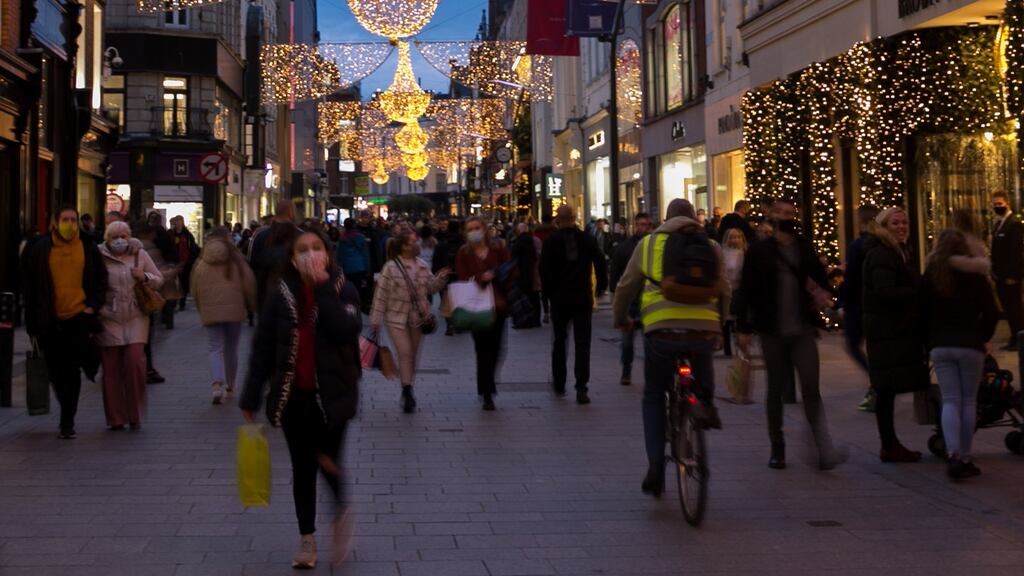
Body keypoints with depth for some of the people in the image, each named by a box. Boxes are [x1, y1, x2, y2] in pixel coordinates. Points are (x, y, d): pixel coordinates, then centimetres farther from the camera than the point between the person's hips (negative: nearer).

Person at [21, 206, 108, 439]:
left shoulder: (88, 249, 3)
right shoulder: (38, 249, 1)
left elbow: (101, 280, 10)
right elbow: (29, 285, 6)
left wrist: (92, 306, -3)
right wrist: (34, 319, 3)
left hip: (78, 317, -1)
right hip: (49, 321, 1)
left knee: (72, 370, -6)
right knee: (56, 371, 9)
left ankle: (67, 421, 0)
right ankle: (68, 416, 30)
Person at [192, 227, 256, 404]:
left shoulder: (201, 263, 3)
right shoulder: (236, 260, -1)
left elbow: (195, 290, 8)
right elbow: (249, 283, -1)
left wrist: (201, 310, 22)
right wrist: (251, 307, 12)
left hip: (210, 312, 0)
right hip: (234, 309, 0)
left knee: (215, 349, 0)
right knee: (231, 349, 15)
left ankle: (217, 385, -21)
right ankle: (230, 384, 27)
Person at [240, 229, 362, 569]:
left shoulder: (343, 291, -6)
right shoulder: (281, 295, -3)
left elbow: (346, 331, -25)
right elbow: (262, 347, 1)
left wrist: (323, 285, -22)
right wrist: (251, 397, 0)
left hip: (331, 394, -2)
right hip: (293, 395, 2)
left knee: (327, 461, -9)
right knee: (302, 468, 10)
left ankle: (341, 512, 24)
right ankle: (307, 540, 25)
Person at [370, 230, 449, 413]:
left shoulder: (422, 266, 2)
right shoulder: (391, 267, -13)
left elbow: (430, 288, 11)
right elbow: (381, 294, -10)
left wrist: (441, 278, -8)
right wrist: (376, 319, -10)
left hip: (418, 318, 5)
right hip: (397, 317, -5)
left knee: (413, 355, 13)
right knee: (405, 354, -10)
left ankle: (408, 390, 27)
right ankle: (407, 393, -4)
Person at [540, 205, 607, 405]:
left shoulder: (550, 242, -6)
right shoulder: (588, 239, -2)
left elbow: (544, 271, -8)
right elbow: (600, 265, 0)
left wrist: (548, 292, 4)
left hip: (559, 299, 0)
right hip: (583, 299, 0)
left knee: (559, 341, 16)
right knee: (582, 343, -1)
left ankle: (559, 384, 25)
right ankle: (581, 388, -10)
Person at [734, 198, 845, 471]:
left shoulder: (805, 247, 9)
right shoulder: (759, 251, 0)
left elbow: (820, 276, 20)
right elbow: (746, 291, -1)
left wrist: (819, 289, -4)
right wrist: (743, 328, -5)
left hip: (802, 330, 2)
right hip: (773, 332, -1)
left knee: (811, 388, -7)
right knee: (776, 389, 9)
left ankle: (825, 451, -11)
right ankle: (777, 448, 22)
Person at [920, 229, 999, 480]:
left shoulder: (930, 276, 2)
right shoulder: (975, 276, -3)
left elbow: (922, 312, 3)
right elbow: (991, 312, -5)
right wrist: (984, 338, 10)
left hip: (940, 346, 2)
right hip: (970, 345, -1)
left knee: (950, 401, 1)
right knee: (969, 401, 8)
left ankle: (953, 455, -17)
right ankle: (965, 458, 10)